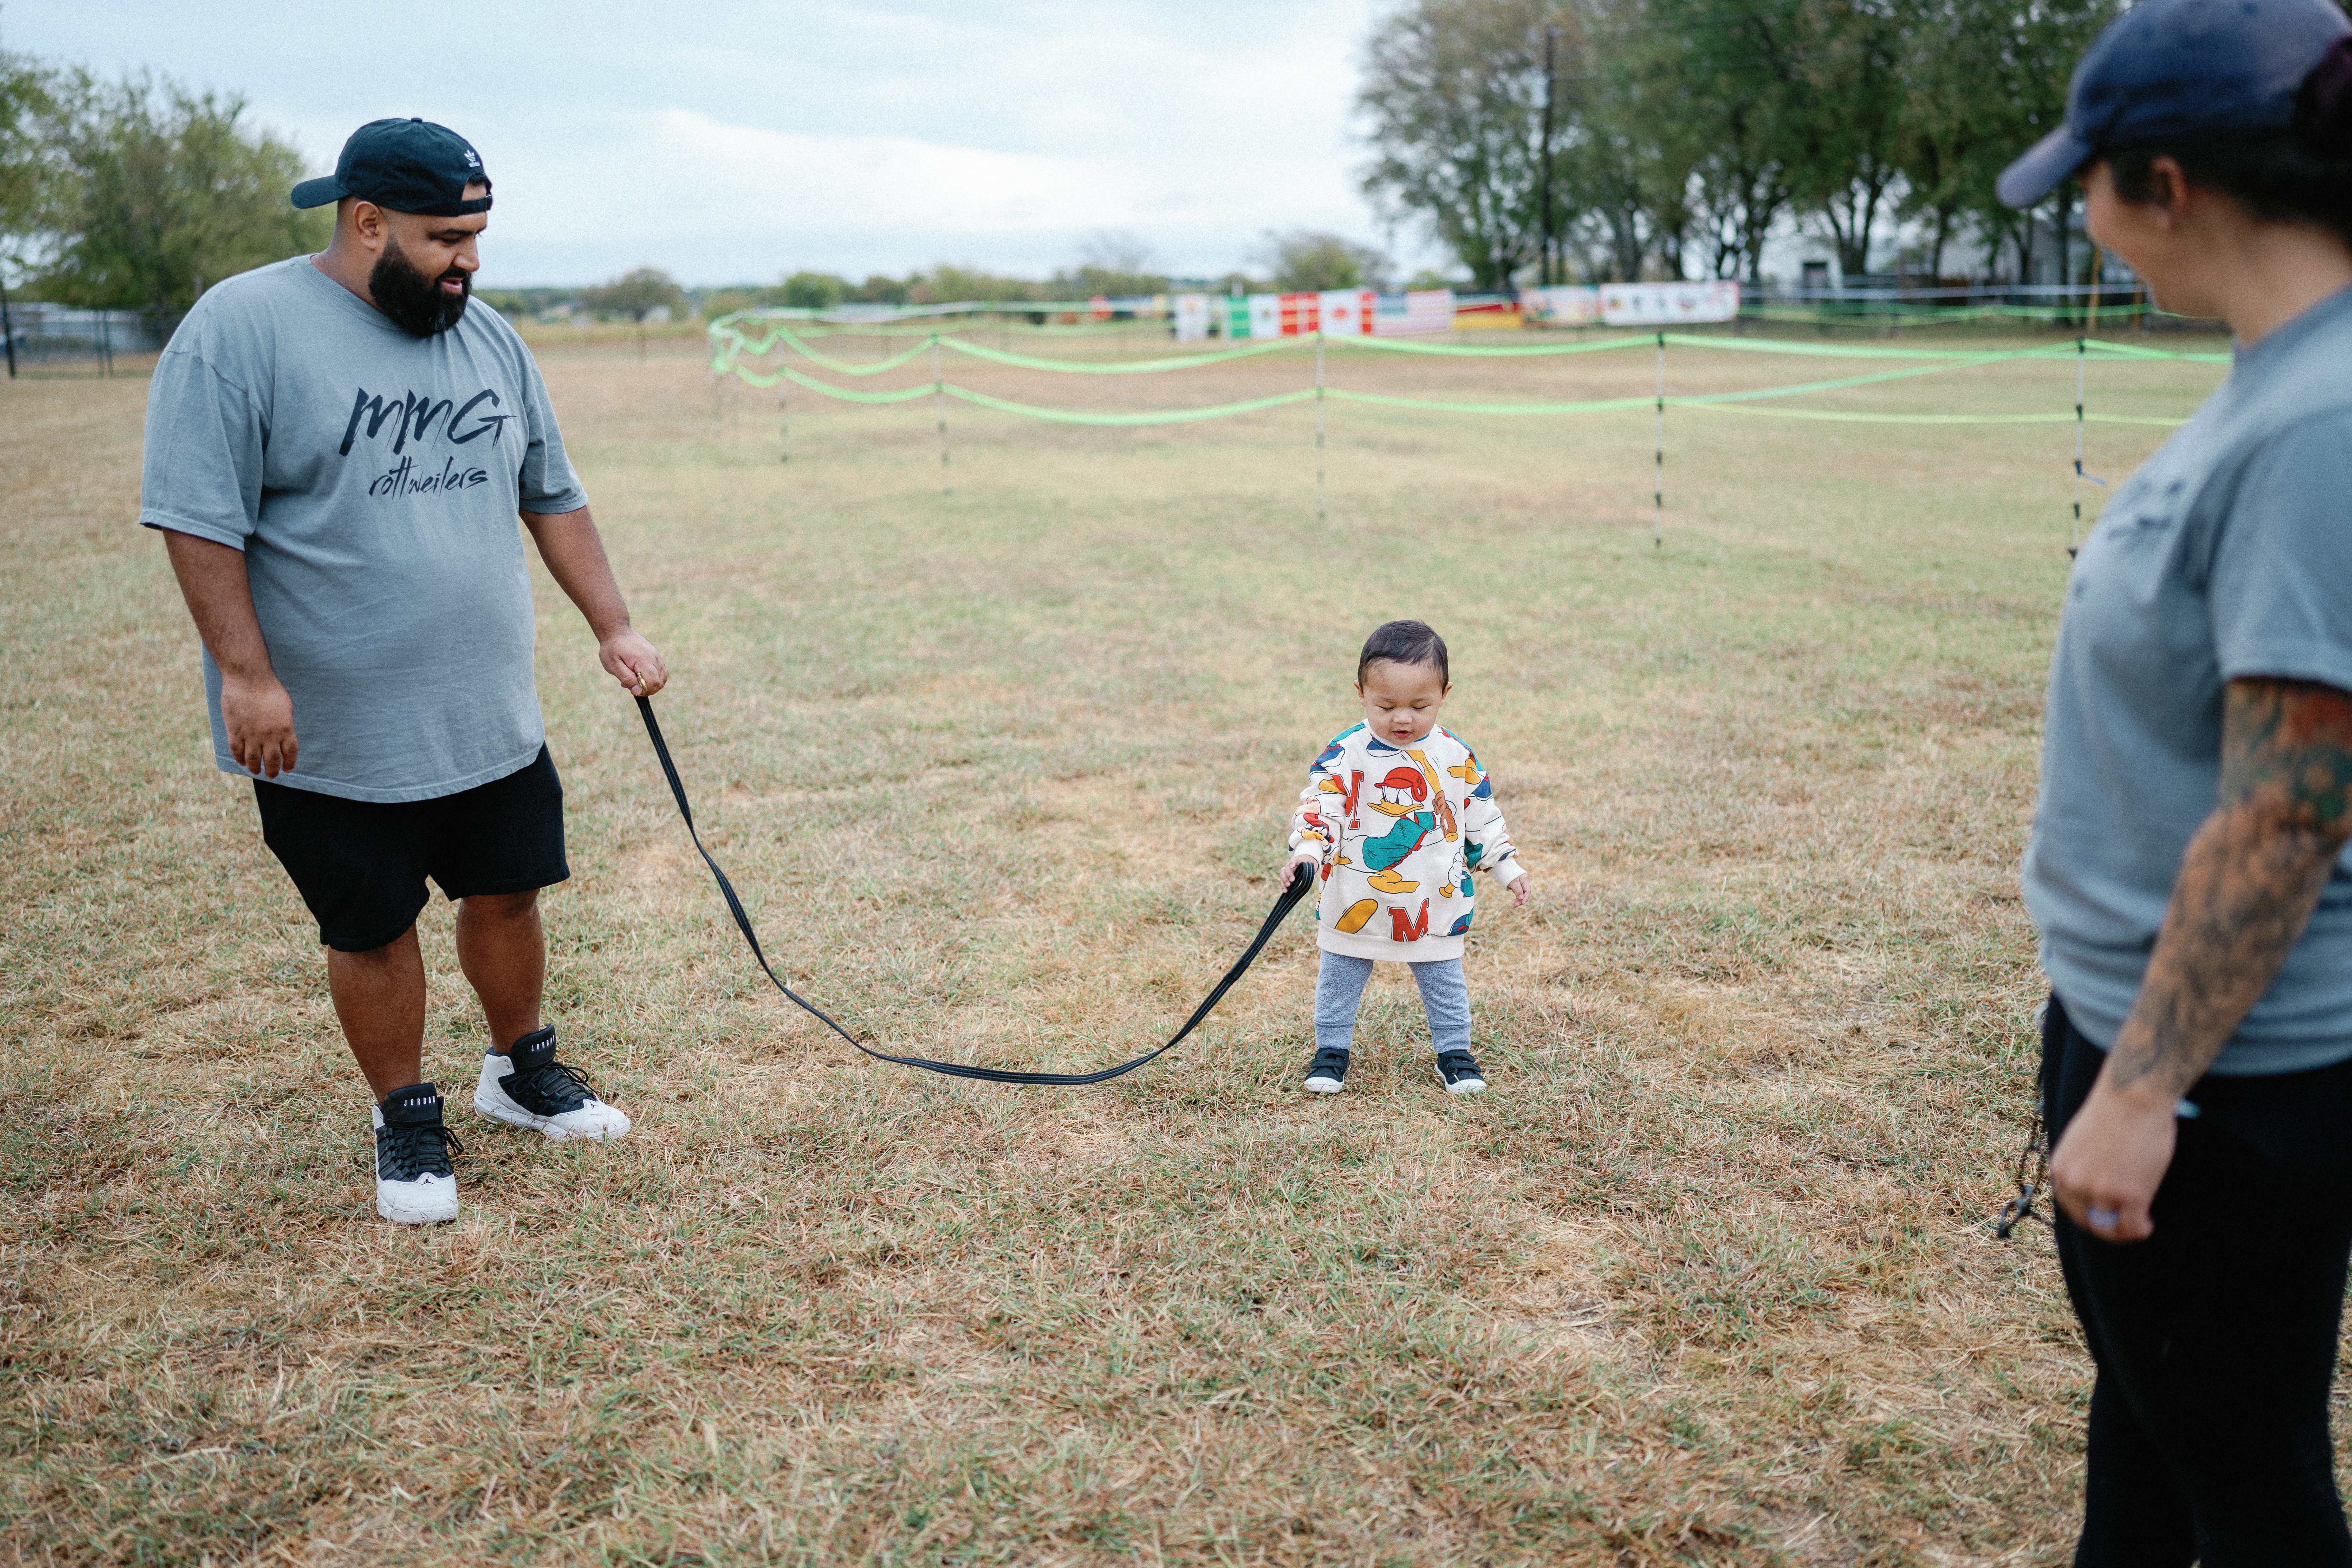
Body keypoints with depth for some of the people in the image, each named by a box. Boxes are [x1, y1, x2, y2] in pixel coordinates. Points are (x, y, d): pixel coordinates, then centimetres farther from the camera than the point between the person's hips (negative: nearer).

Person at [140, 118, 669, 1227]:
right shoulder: (241, 330, -13)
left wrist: (613, 629, 7)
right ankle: (405, 1118, 28)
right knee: (371, 929, 8)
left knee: (508, 892, 15)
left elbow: (552, 498, 12)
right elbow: (199, 518, -15)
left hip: (491, 717, 5)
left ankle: (521, 1071, 38)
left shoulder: (489, 339, 6)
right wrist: (247, 675, -20)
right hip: (332, 734, -5)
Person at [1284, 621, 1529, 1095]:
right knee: (1340, 979, 13)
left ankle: (1454, 1052, 33)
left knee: (1444, 981, 15)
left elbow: (1481, 818, 6)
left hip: (1435, 903, 1)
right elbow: (1320, 807, -18)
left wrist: (1508, 869, 8)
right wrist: (1307, 852, -35)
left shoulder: (1457, 757, -5)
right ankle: (1332, 1049, 31)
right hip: (1355, 902, -1)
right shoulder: (1345, 754, -14)